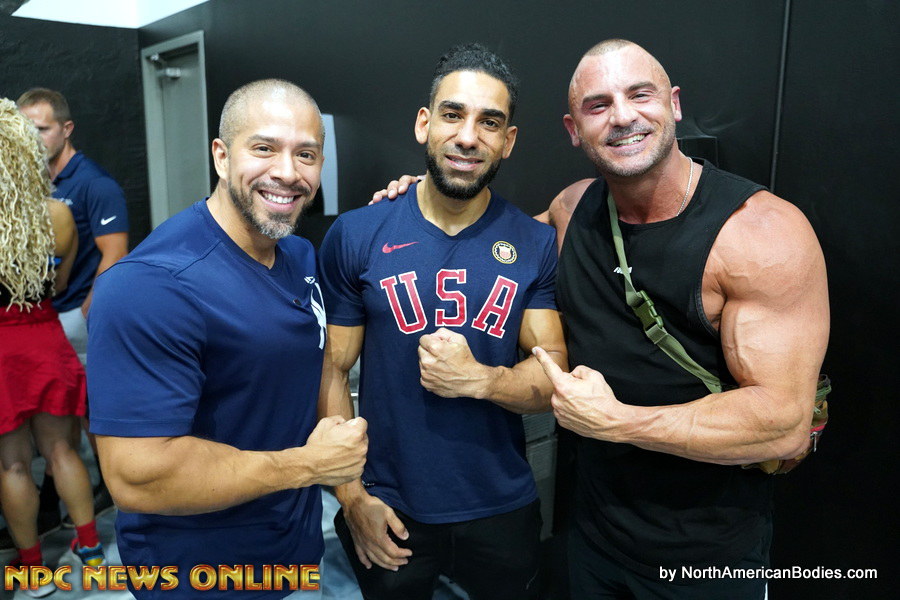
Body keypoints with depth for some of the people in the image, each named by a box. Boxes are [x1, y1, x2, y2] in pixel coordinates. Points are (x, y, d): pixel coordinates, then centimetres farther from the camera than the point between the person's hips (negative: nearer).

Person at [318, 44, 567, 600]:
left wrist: (479, 379, -23)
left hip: (503, 508, 2)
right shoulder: (355, 236, -9)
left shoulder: (537, 243, -7)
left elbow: (553, 377, -5)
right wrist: (351, 496, -7)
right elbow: (332, 371, -5)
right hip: (388, 511, -1)